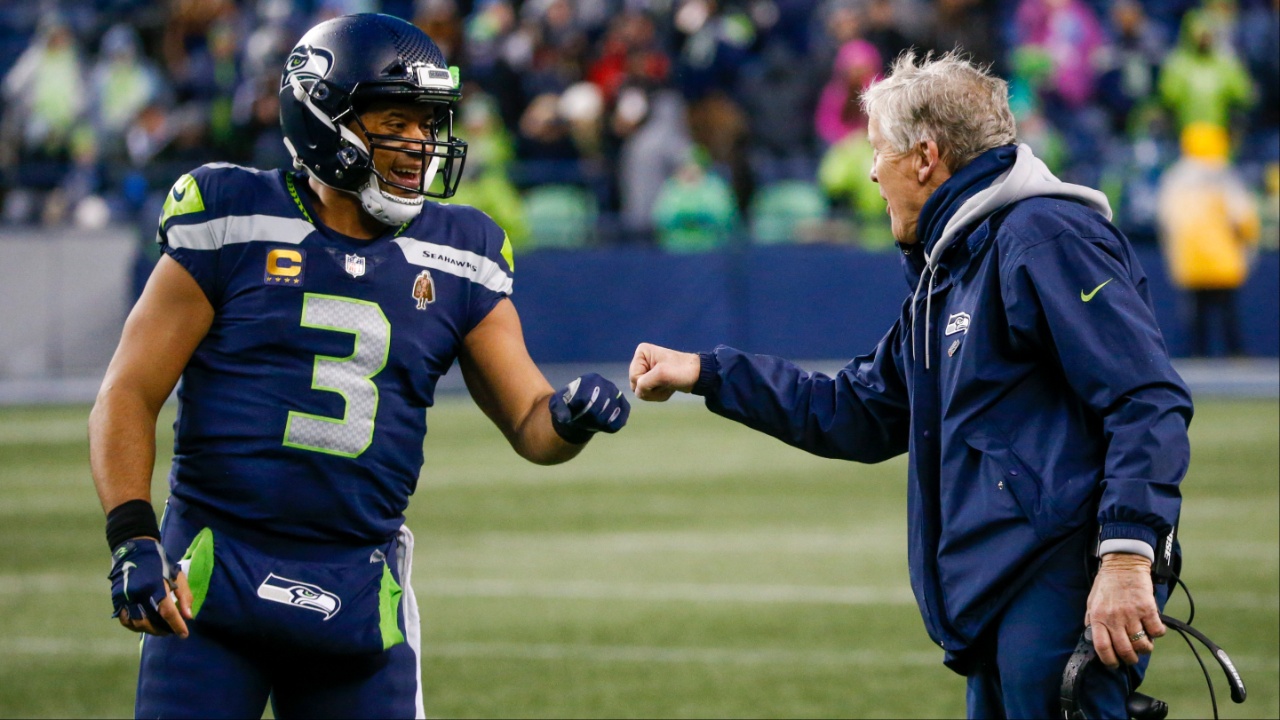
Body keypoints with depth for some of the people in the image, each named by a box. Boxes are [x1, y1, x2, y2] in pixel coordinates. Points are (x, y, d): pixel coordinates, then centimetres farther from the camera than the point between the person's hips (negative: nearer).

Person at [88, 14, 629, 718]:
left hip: (359, 593, 3)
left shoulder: (454, 258, 7)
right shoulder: (237, 225, -3)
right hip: (216, 575, -3)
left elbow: (529, 426, 9)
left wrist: (569, 419, -15)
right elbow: (128, 395, -2)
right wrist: (132, 542, -13)